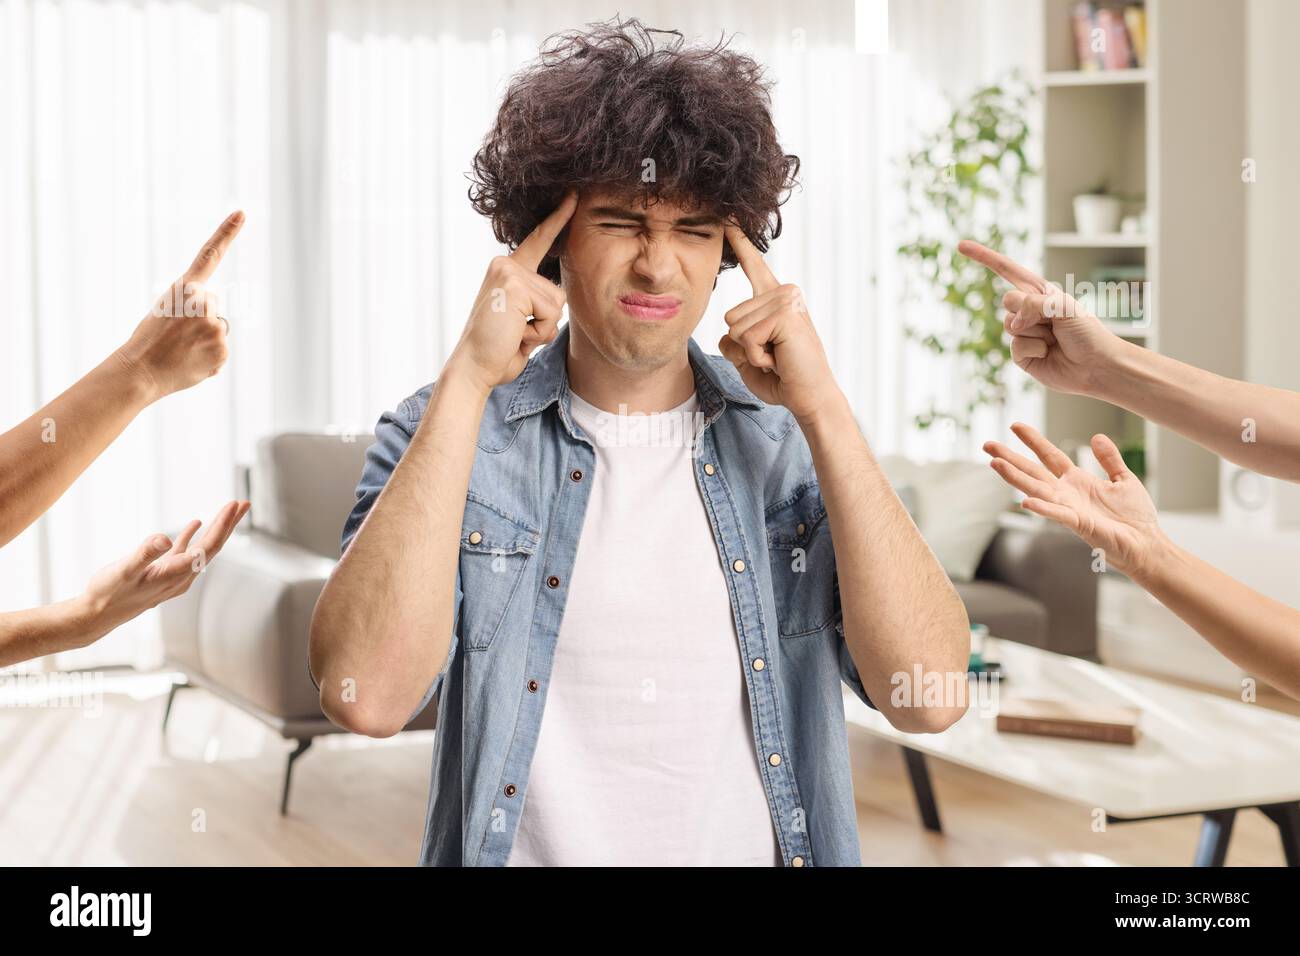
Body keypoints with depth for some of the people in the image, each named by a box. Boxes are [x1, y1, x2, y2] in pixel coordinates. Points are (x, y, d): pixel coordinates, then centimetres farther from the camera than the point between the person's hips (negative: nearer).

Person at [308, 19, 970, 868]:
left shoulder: (789, 442, 1)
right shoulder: (447, 436, -3)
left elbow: (932, 695, -11)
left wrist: (822, 405, -13)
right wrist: (469, 379, -17)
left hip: (758, 845, 1)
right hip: (530, 847, -1)